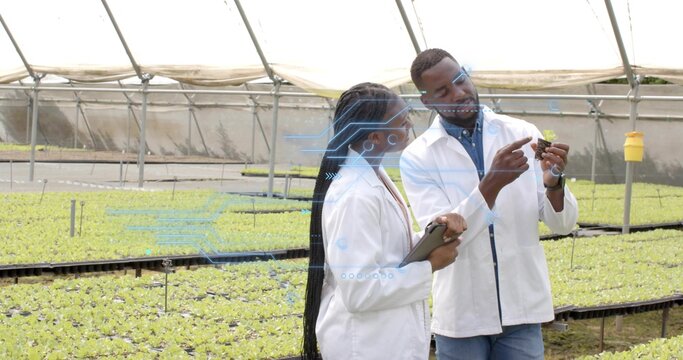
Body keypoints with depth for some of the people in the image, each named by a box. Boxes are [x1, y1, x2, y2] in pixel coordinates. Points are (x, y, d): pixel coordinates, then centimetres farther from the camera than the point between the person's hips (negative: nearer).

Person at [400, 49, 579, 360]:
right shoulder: (417, 157, -6)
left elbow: (563, 223, -1)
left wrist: (554, 182, -22)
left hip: (522, 307, 2)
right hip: (461, 316, -1)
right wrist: (492, 182, -28)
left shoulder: (523, 134, -1)